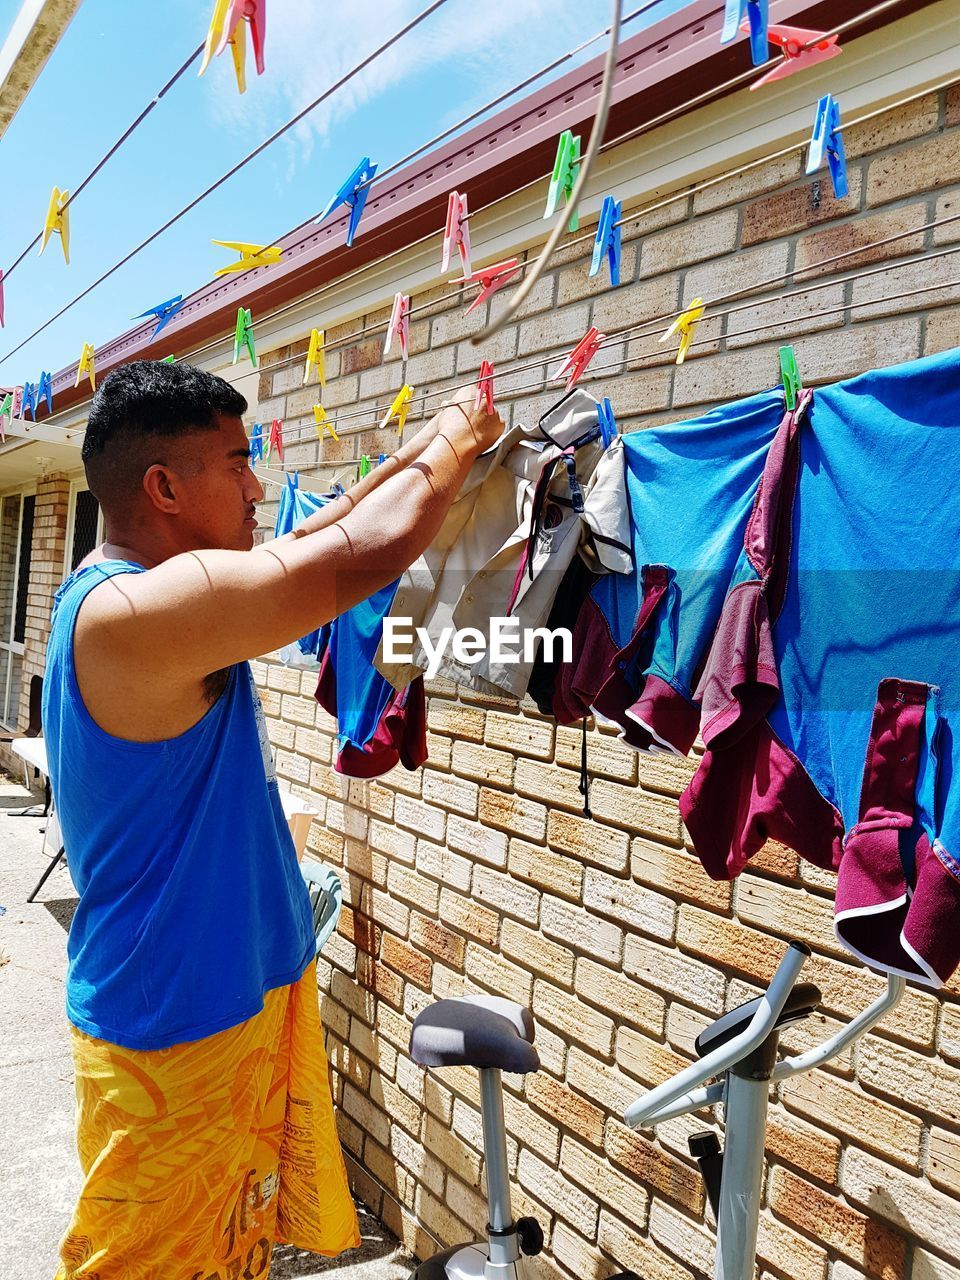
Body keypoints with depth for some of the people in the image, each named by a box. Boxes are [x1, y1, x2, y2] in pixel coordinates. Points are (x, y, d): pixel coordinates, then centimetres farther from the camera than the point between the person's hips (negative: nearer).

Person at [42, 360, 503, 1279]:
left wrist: (418, 451, 8)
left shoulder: (127, 590, 4)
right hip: (172, 1035, -9)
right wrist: (451, 446, -11)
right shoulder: (134, 611, -27)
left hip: (236, 993, 9)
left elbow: (309, 543, 12)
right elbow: (370, 553, -29)